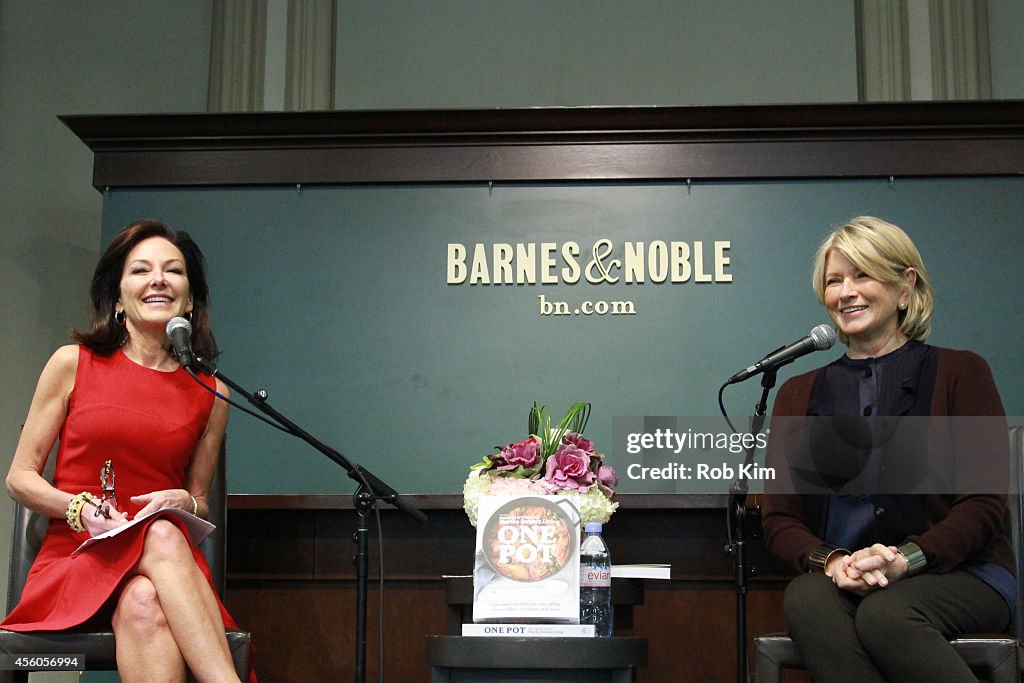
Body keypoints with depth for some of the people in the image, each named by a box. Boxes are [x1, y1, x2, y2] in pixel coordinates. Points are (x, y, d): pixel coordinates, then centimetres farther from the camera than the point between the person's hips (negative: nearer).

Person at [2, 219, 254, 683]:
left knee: (143, 603, -37)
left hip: (166, 560, 2)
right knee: (161, 538, -37)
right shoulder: (73, 364, 6)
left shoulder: (210, 392, 11)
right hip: (73, 555, -2)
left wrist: (182, 503, -7)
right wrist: (81, 508, -11)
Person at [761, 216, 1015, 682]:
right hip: (839, 582, 2)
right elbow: (780, 518, 10)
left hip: (957, 572, -2)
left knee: (885, 613, -37)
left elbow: (984, 503, -1)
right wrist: (831, 561, -13)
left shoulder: (960, 373, 8)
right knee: (806, 598, -34)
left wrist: (908, 557, -20)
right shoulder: (799, 394, 17)